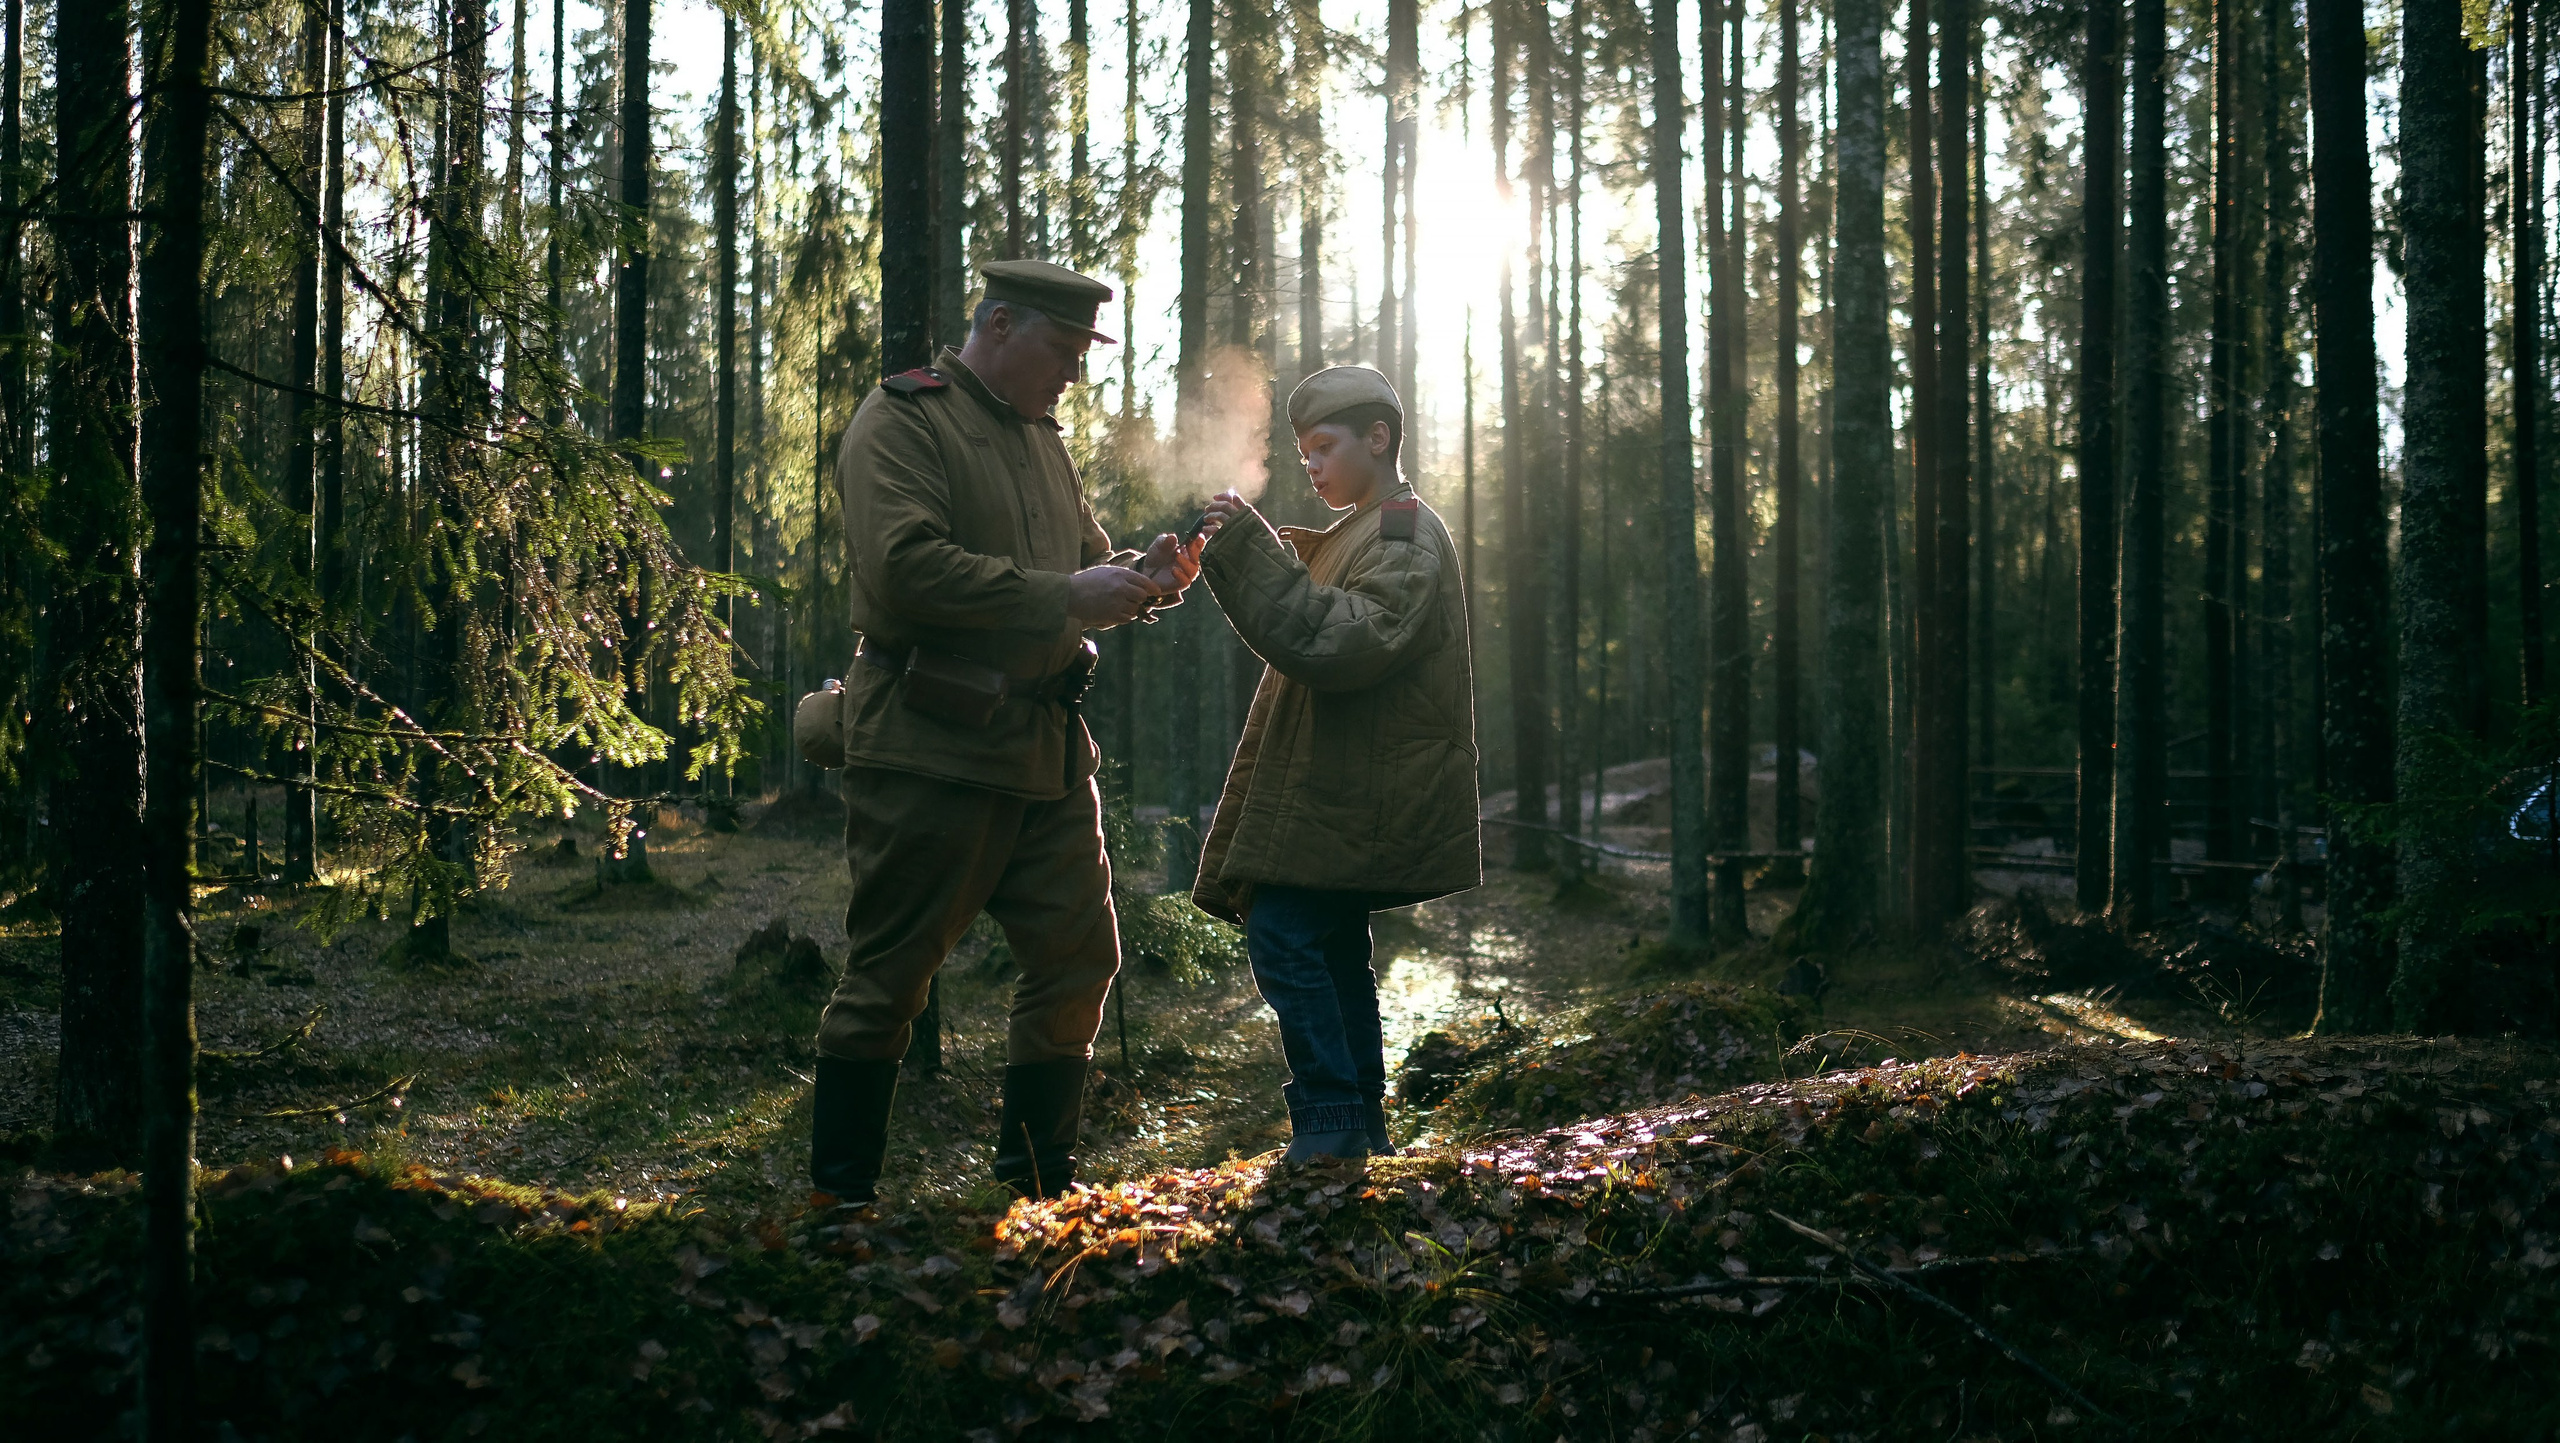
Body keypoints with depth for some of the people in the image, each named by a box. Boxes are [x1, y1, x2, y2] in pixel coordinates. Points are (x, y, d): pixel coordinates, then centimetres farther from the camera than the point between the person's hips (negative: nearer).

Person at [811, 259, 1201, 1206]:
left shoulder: (1040, 439, 20)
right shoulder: (902, 422, -7)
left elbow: (1081, 563, 26)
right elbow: (904, 567, -21)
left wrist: (1138, 578, 2)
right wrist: (1063, 596, -21)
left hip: (1046, 751, 8)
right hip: (931, 750, -8)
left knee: (1079, 957, 8)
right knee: (890, 975, -2)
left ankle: (1038, 1183, 21)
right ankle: (841, 1194, 8)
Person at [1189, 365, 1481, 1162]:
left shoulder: (1407, 537, -11)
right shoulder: (1360, 534, 21)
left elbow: (1339, 640, -24)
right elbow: (1304, 633, 20)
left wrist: (1251, 552, -25)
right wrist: (1251, 555, 6)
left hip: (1363, 788, -10)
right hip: (1339, 783, 10)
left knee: (1284, 931, -16)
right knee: (1332, 947, 11)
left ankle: (1330, 1125, -15)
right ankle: (1360, 1126, 16)